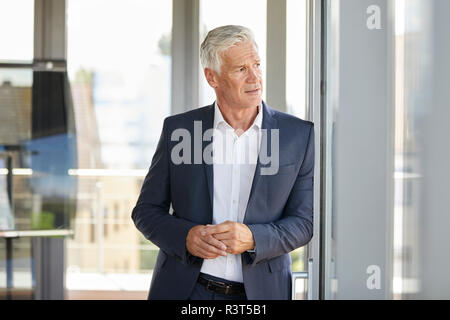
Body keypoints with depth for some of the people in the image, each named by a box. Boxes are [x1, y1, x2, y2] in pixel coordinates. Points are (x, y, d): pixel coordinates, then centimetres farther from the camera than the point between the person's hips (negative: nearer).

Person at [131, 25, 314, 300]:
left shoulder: (299, 135, -1)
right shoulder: (178, 129, 1)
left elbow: (303, 221, -1)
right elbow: (147, 210, 5)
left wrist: (253, 238, -18)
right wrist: (185, 236, -14)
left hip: (260, 291, 0)